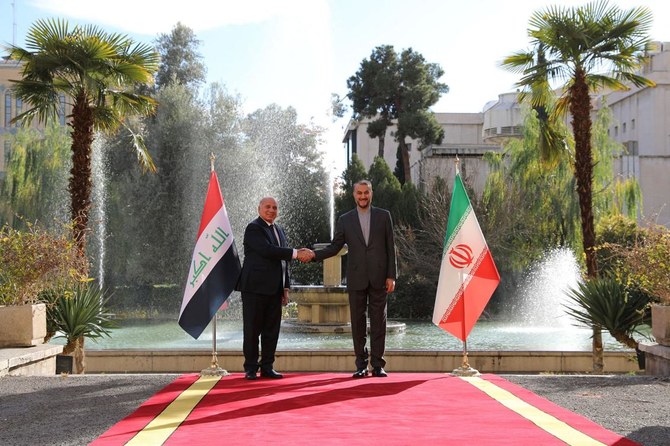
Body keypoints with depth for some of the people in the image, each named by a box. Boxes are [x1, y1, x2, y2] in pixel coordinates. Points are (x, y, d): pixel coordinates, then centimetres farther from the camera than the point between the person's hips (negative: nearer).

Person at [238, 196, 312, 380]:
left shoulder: (279, 230, 18)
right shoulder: (253, 228, -7)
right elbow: (267, 250, -22)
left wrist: (286, 287, 15)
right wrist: (296, 253, -24)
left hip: (274, 289, 7)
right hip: (255, 287, -7)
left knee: (272, 330, 7)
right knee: (252, 329, 0)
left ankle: (267, 367, 14)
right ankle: (251, 368, 6)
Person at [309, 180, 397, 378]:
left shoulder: (383, 216, 5)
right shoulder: (345, 220, 8)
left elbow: (390, 248, 4)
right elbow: (334, 247, 6)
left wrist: (391, 276, -2)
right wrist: (314, 254, -11)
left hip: (378, 278, -1)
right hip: (356, 279, 1)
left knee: (378, 321, 1)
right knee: (358, 322, 3)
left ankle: (377, 365, 7)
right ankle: (361, 365, 9)